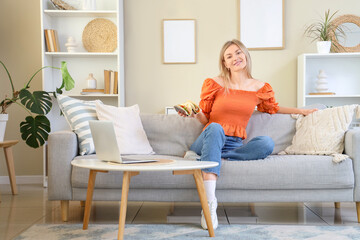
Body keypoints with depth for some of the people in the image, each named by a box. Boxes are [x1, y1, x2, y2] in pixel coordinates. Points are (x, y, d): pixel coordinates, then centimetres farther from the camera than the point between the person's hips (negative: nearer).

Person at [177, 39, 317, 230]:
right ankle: (209, 203, -48)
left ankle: (204, 158, -27)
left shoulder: (260, 88, 10)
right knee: (215, 128, -38)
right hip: (209, 140, -2)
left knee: (267, 143, -26)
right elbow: (205, 119, 8)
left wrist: (300, 111, 23)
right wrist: (195, 114, -14)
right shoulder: (214, 84, 4)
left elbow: (273, 108, 30)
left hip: (236, 145, 2)